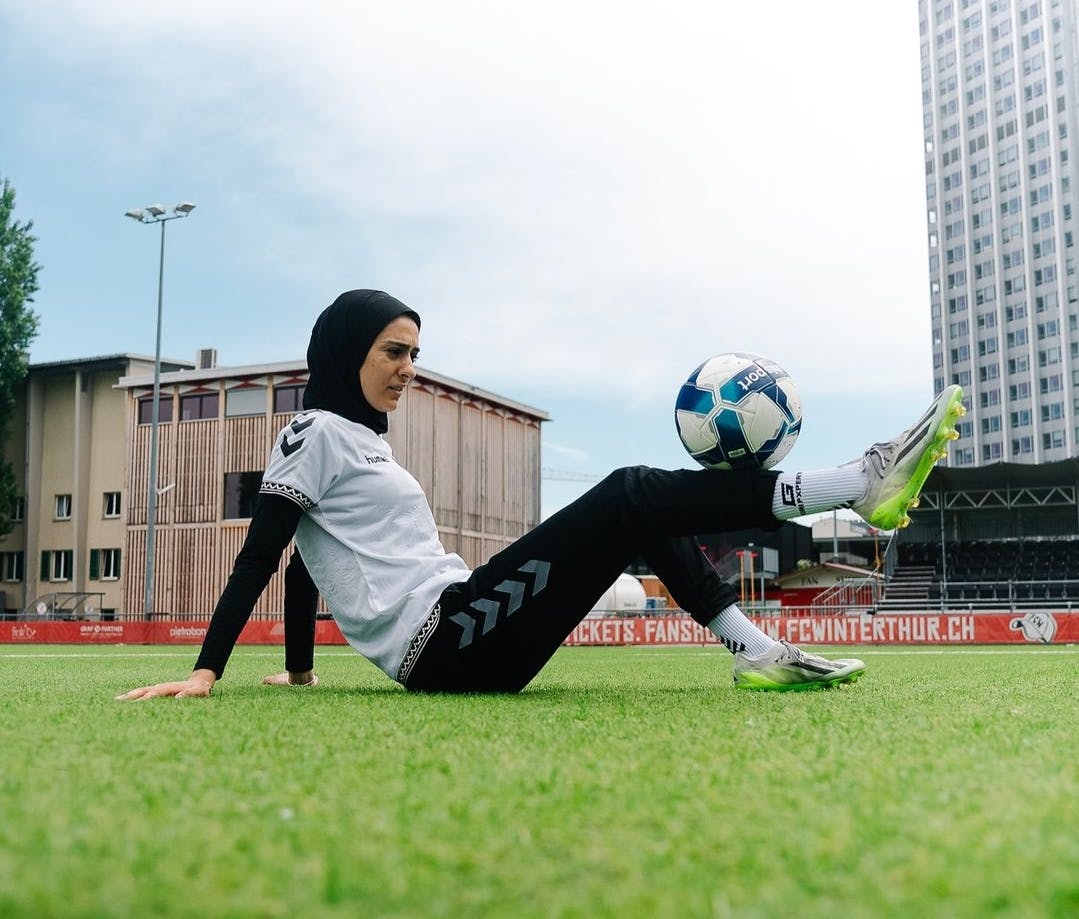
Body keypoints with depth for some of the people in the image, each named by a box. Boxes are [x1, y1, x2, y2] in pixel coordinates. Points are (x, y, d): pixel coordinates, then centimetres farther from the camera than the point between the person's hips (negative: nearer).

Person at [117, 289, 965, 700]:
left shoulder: (363, 441, 25)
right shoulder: (314, 434, -1)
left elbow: (304, 567, 28)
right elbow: (260, 558, -7)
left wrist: (301, 670, 31)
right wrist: (206, 671, -14)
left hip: (462, 649, 9)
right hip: (445, 647, -9)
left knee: (643, 515, 6)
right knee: (629, 497, -17)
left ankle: (757, 653, -6)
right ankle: (859, 484, -17)